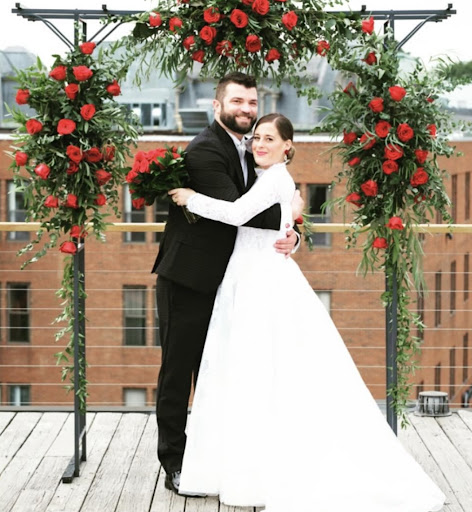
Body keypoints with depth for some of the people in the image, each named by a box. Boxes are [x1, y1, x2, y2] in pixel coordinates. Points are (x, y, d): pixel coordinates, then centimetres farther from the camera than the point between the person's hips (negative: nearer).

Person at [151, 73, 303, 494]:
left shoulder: (248, 157, 13)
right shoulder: (205, 150, -15)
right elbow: (234, 208, -26)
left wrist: (290, 235, -12)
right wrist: (286, 212, -14)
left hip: (221, 282, 8)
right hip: (187, 281, -8)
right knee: (178, 372, 2)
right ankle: (175, 463, 10)